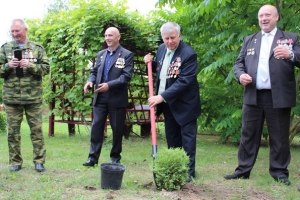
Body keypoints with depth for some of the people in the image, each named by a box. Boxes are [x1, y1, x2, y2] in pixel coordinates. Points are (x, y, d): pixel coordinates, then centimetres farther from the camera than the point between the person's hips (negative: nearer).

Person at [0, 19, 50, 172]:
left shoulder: (37, 48, 5)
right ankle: (15, 162, 13)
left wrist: (31, 65, -16)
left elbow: (46, 68, -1)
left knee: (37, 129, 1)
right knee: (13, 130, 4)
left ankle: (39, 161, 8)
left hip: (33, 96, -1)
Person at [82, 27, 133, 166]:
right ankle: (93, 157, 5)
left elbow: (126, 76, -13)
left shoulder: (127, 55, -4)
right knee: (96, 127, 1)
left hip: (117, 98, -4)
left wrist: (109, 85, -24)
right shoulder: (101, 54, 14)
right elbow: (94, 71, 15)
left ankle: (115, 156, 20)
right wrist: (90, 81, -8)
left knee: (117, 129, 6)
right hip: (100, 97, 4)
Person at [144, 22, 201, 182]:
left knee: (187, 138, 0)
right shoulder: (161, 49, 3)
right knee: (171, 138, 14)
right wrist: (150, 63, -1)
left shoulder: (188, 54, -22)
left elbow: (184, 81, -27)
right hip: (167, 103, 7)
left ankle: (189, 171, 6)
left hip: (184, 104, -7)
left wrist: (162, 96, -30)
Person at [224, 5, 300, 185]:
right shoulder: (249, 40, 16)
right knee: (248, 135, 8)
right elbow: (239, 62, 13)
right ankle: (243, 170, 15)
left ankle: (280, 172, 13)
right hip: (253, 96, 3)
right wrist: (240, 74, -9)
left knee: (279, 137, 4)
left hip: (278, 97, -3)